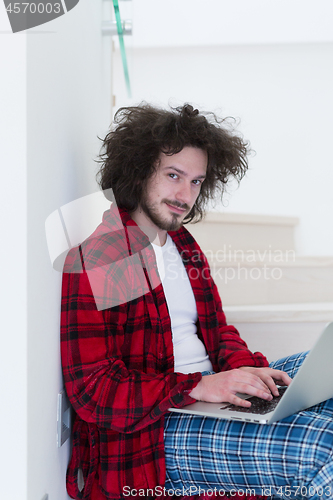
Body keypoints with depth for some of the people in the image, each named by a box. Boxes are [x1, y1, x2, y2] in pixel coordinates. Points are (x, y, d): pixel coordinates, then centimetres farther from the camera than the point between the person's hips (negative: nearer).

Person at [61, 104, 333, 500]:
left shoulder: (184, 246, 16)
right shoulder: (94, 259, -12)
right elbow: (93, 393, -16)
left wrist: (249, 369, -4)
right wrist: (197, 388, -25)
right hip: (147, 432, -9)